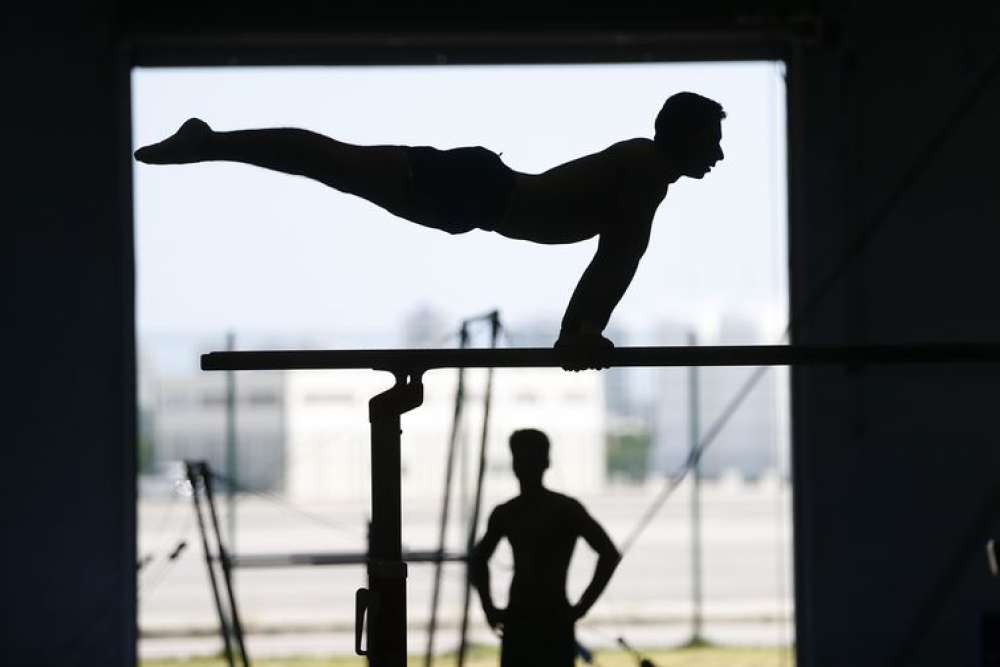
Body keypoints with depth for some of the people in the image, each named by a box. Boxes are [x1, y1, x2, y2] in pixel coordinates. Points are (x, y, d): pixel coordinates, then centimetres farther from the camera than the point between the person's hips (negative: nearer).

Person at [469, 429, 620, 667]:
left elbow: (610, 554, -13)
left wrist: (582, 606, -14)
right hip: (516, 623, 6)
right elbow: (479, 558, 28)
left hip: (555, 626, -5)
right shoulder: (505, 514, 10)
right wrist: (488, 607, 15)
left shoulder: (565, 510, -7)